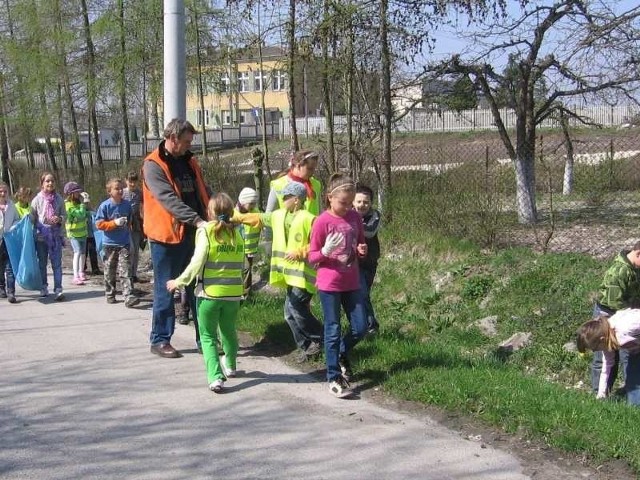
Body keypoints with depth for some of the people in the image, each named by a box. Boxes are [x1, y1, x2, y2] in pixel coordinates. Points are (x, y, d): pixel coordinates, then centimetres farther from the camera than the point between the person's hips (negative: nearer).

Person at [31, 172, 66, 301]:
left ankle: (58, 289, -5)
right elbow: (32, 218, 1)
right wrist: (33, 232, -6)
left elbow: (64, 215, 9)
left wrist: (59, 219, -13)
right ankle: (43, 287, 25)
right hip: (41, 235, 0)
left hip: (56, 235, 0)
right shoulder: (37, 199, -1)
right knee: (42, 263, 12)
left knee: (57, 263, -4)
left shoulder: (59, 199, 2)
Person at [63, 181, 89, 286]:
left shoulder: (78, 202, 8)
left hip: (82, 232, 8)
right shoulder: (68, 205, -16)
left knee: (83, 253, 15)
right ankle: (76, 277, -23)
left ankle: (81, 273, 31)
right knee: (77, 253, -18)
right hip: (74, 233, -8)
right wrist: (83, 204, -16)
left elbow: (84, 214, 17)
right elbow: (80, 214, -25)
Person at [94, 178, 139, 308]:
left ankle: (128, 297, -14)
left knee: (126, 271, -8)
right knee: (110, 271, 11)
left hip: (124, 243, 1)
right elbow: (99, 224, -10)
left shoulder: (127, 204, 0)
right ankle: (110, 295, 26)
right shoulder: (105, 206, -9)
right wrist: (115, 223, -18)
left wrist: (126, 225, 5)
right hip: (110, 243, -1)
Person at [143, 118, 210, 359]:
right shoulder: (153, 166, -11)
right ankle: (160, 340, 15)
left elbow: (202, 194, 16)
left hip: (193, 235, 7)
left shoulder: (189, 162, 13)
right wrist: (197, 220, -32)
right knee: (165, 291, 3)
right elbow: (168, 199, -23)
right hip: (167, 238, -7)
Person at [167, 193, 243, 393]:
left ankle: (215, 376, -10)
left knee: (208, 336, 5)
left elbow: (197, 262, -15)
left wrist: (179, 282, -6)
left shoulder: (206, 231, -9)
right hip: (233, 293, 4)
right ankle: (230, 366, 43)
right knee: (229, 331, 24)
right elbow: (241, 264, 5)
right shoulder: (237, 235, 4)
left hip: (210, 292, -4)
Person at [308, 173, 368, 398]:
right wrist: (326, 251, -26)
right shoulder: (322, 222, -11)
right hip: (329, 284, -5)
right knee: (333, 331, 2)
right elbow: (312, 257, -6)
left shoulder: (355, 217, 3)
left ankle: (341, 354, 36)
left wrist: (362, 250, -8)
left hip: (352, 283, 5)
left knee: (360, 327, 7)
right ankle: (334, 378, 11)